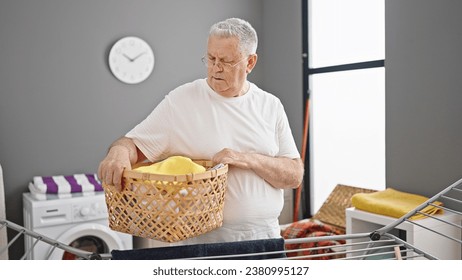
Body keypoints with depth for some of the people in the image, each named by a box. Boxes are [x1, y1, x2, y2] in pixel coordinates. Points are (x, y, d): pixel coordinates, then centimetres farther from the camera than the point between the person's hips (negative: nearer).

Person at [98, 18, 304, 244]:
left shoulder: (270, 105, 6)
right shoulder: (180, 100, -1)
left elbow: (295, 175, 3)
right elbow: (135, 144, -1)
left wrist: (247, 159, -13)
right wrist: (119, 151, -23)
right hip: (204, 237, -1)